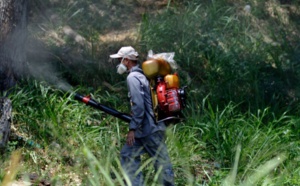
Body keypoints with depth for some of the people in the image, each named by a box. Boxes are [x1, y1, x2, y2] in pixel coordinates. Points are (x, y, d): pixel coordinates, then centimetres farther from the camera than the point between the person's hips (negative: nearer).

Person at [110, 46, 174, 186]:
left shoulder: (132, 77, -14)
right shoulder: (141, 75, 15)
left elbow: (138, 106, -22)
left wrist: (132, 128, -19)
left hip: (149, 129, -10)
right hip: (149, 127, 10)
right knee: (128, 154, 12)